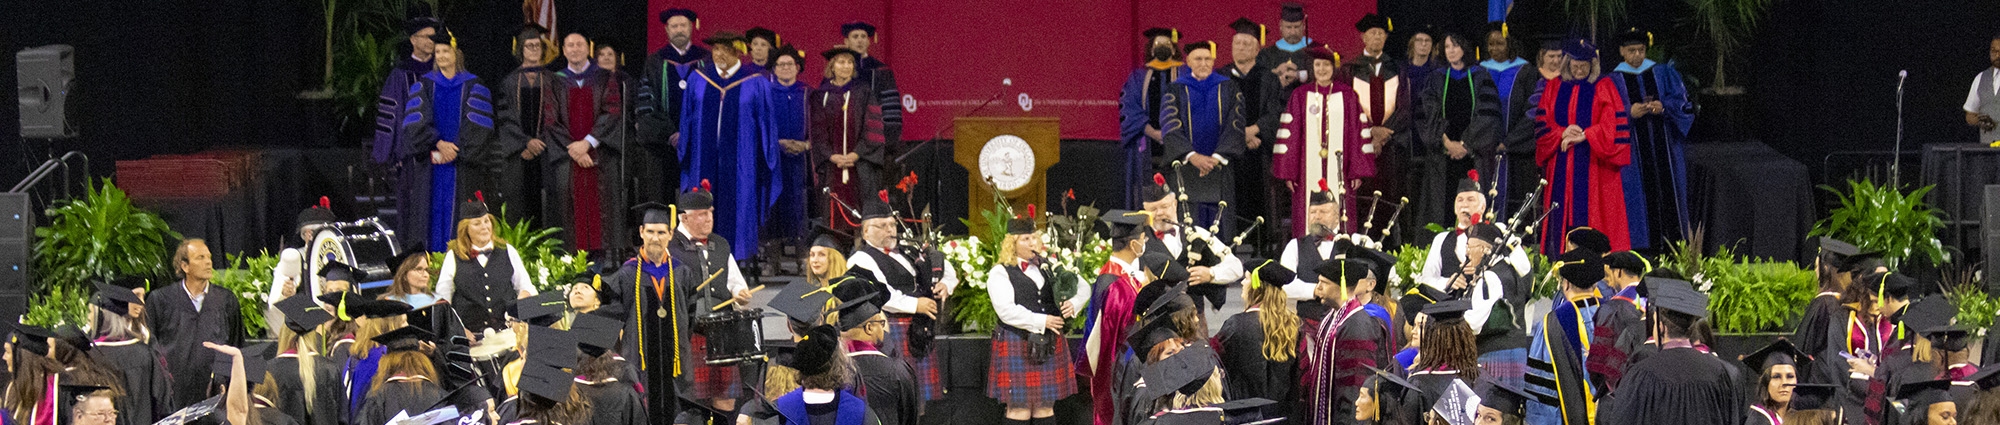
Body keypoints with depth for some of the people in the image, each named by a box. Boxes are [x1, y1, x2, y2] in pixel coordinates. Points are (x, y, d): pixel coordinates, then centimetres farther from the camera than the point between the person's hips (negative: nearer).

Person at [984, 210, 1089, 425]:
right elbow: (1006, 311, -16)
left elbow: (1082, 287, 12)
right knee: (1019, 407, -4)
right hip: (1017, 347, -5)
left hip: (1050, 344, 5)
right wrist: (1042, 321, -18)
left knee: (1045, 406, 6)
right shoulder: (1000, 273, -4)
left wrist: (1073, 304, -10)